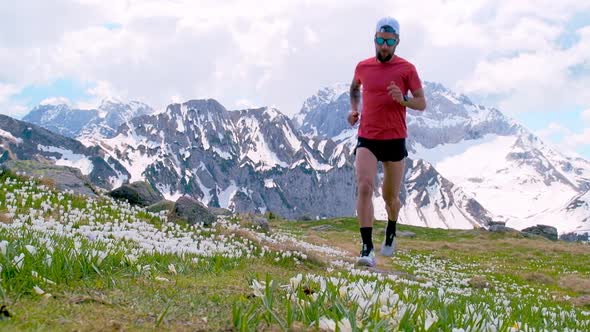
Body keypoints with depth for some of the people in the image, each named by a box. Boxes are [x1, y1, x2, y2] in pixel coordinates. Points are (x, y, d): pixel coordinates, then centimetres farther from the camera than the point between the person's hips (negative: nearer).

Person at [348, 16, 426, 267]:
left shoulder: (407, 69, -2)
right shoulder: (362, 67, 6)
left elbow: (422, 104, -1)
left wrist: (403, 99, -21)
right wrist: (353, 109, 9)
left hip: (395, 140, -1)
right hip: (367, 139, 1)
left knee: (390, 197, 10)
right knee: (364, 187, -20)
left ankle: (391, 233, 42)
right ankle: (367, 248, -19)